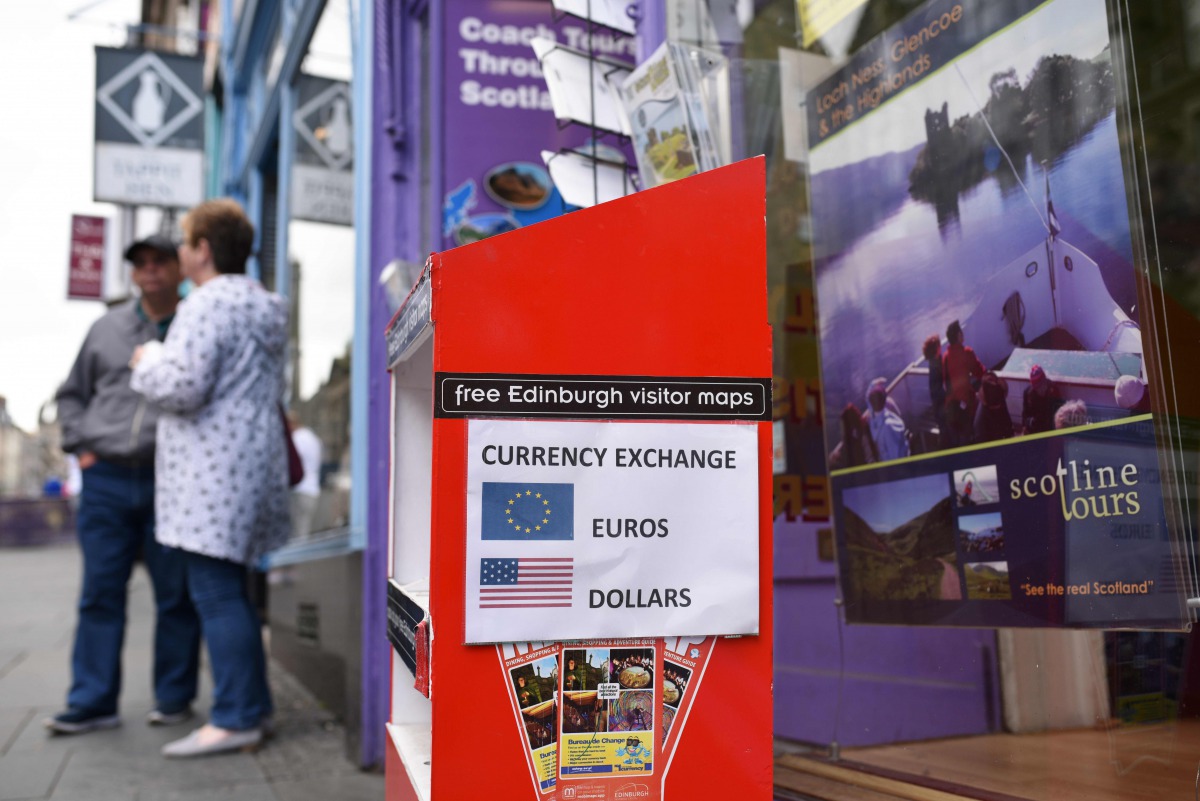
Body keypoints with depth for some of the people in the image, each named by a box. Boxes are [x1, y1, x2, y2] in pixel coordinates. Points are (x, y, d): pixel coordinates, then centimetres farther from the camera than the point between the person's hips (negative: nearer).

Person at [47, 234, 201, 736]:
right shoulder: (107, 329, 13)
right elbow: (71, 395, 22)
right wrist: (79, 445, 9)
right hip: (106, 481, 3)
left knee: (176, 595, 4)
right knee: (100, 593, 5)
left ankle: (173, 699, 15)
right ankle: (92, 703, 13)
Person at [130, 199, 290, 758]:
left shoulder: (209, 302, -12)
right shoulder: (263, 306, 19)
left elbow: (181, 386, -20)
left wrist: (148, 361, -1)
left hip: (215, 468, -10)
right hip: (252, 456, 10)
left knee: (215, 591, -7)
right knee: (229, 590, 15)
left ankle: (235, 718, -4)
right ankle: (254, 706, 20)